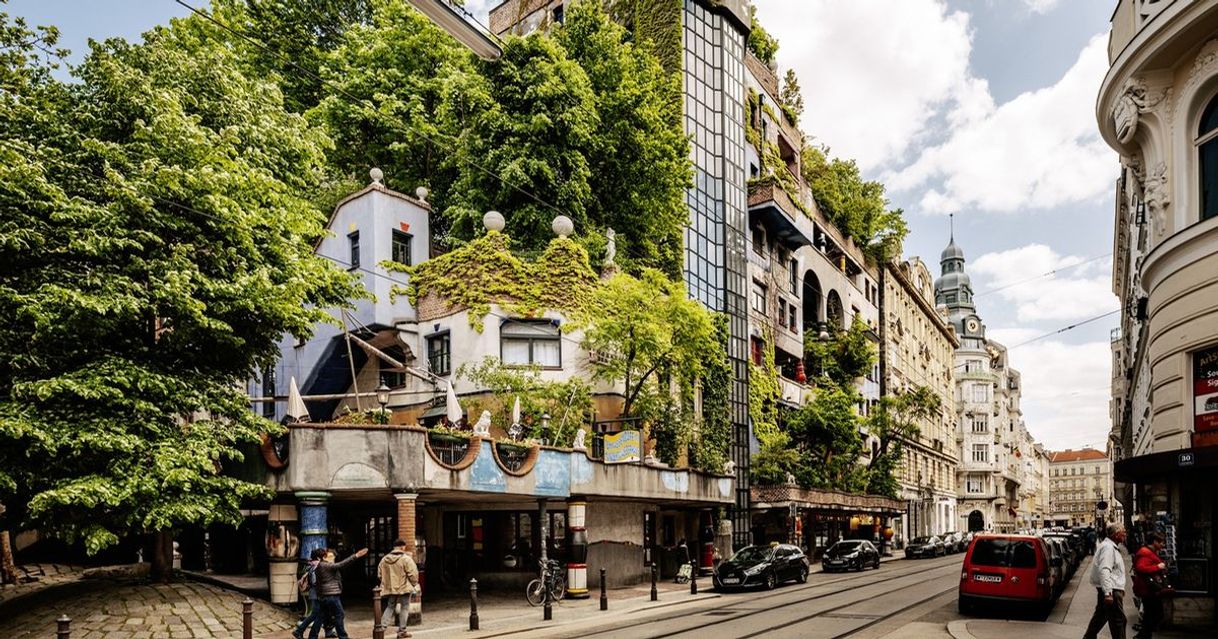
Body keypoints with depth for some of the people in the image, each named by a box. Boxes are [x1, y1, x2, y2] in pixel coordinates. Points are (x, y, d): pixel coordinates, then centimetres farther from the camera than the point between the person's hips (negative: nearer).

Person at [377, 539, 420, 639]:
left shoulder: (384, 559, 3)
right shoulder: (406, 559, -13)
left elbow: (380, 574, 9)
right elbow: (413, 574, -15)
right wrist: (414, 584, 1)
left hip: (390, 588, 5)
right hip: (404, 588, -5)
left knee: (389, 607, 17)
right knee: (404, 608, 6)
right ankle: (402, 630, 7)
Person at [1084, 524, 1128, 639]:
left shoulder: (1111, 546, 17)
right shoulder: (1108, 547, -17)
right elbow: (1104, 571, -26)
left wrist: (1120, 588, 27)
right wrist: (1108, 593, -30)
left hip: (1107, 589, 11)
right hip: (1111, 590, -11)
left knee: (1100, 616, 18)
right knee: (1118, 621, -5)